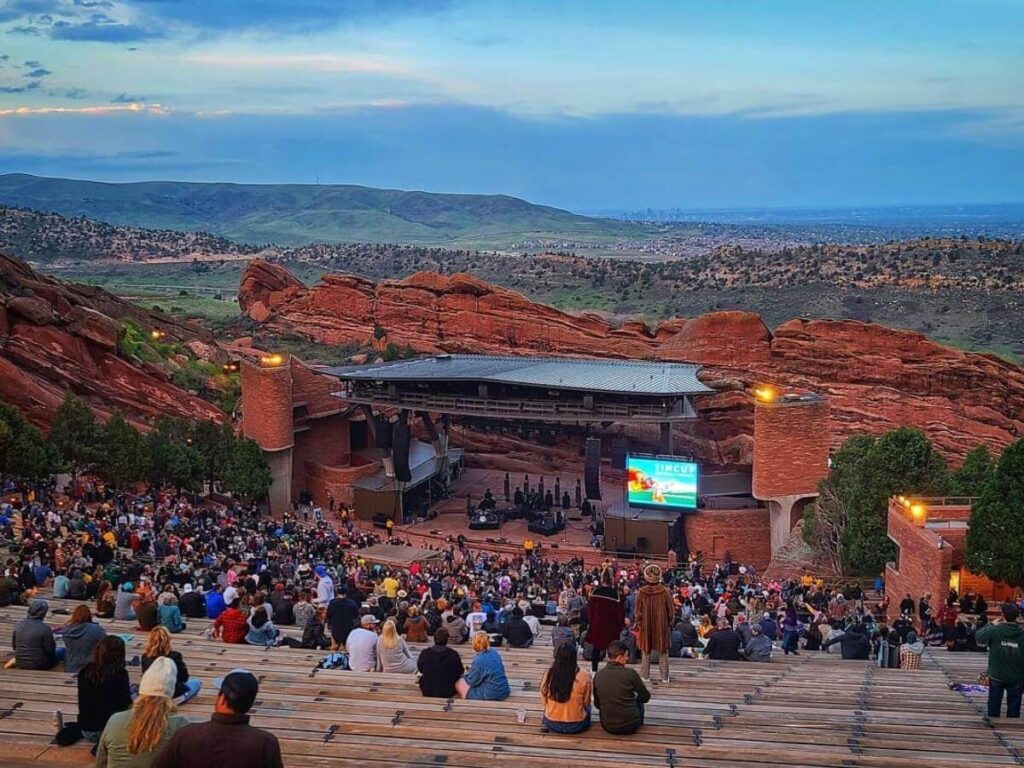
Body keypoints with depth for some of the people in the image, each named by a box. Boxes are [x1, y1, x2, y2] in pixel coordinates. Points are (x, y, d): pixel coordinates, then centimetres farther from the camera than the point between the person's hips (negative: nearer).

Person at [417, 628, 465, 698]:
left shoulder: (424, 653, -12)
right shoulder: (454, 655, -16)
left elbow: (420, 669, 6)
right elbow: (460, 672, -1)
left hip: (427, 692, 1)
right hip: (448, 693, -1)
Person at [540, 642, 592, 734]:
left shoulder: (549, 674, -14)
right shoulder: (584, 676, -19)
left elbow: (544, 702, -1)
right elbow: (586, 702, -5)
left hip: (552, 725, 2)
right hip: (576, 726, -2)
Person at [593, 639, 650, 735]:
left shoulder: (598, 676, -5)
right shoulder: (630, 673, -14)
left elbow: (597, 704, 6)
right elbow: (645, 697, -1)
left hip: (607, 727, 3)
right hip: (630, 727, -3)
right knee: (639, 702, 28)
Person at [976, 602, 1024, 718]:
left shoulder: (994, 630, -17)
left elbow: (978, 636, -1)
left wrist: (991, 625, 8)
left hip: (996, 676, 0)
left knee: (994, 704, 15)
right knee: (1014, 706, 12)